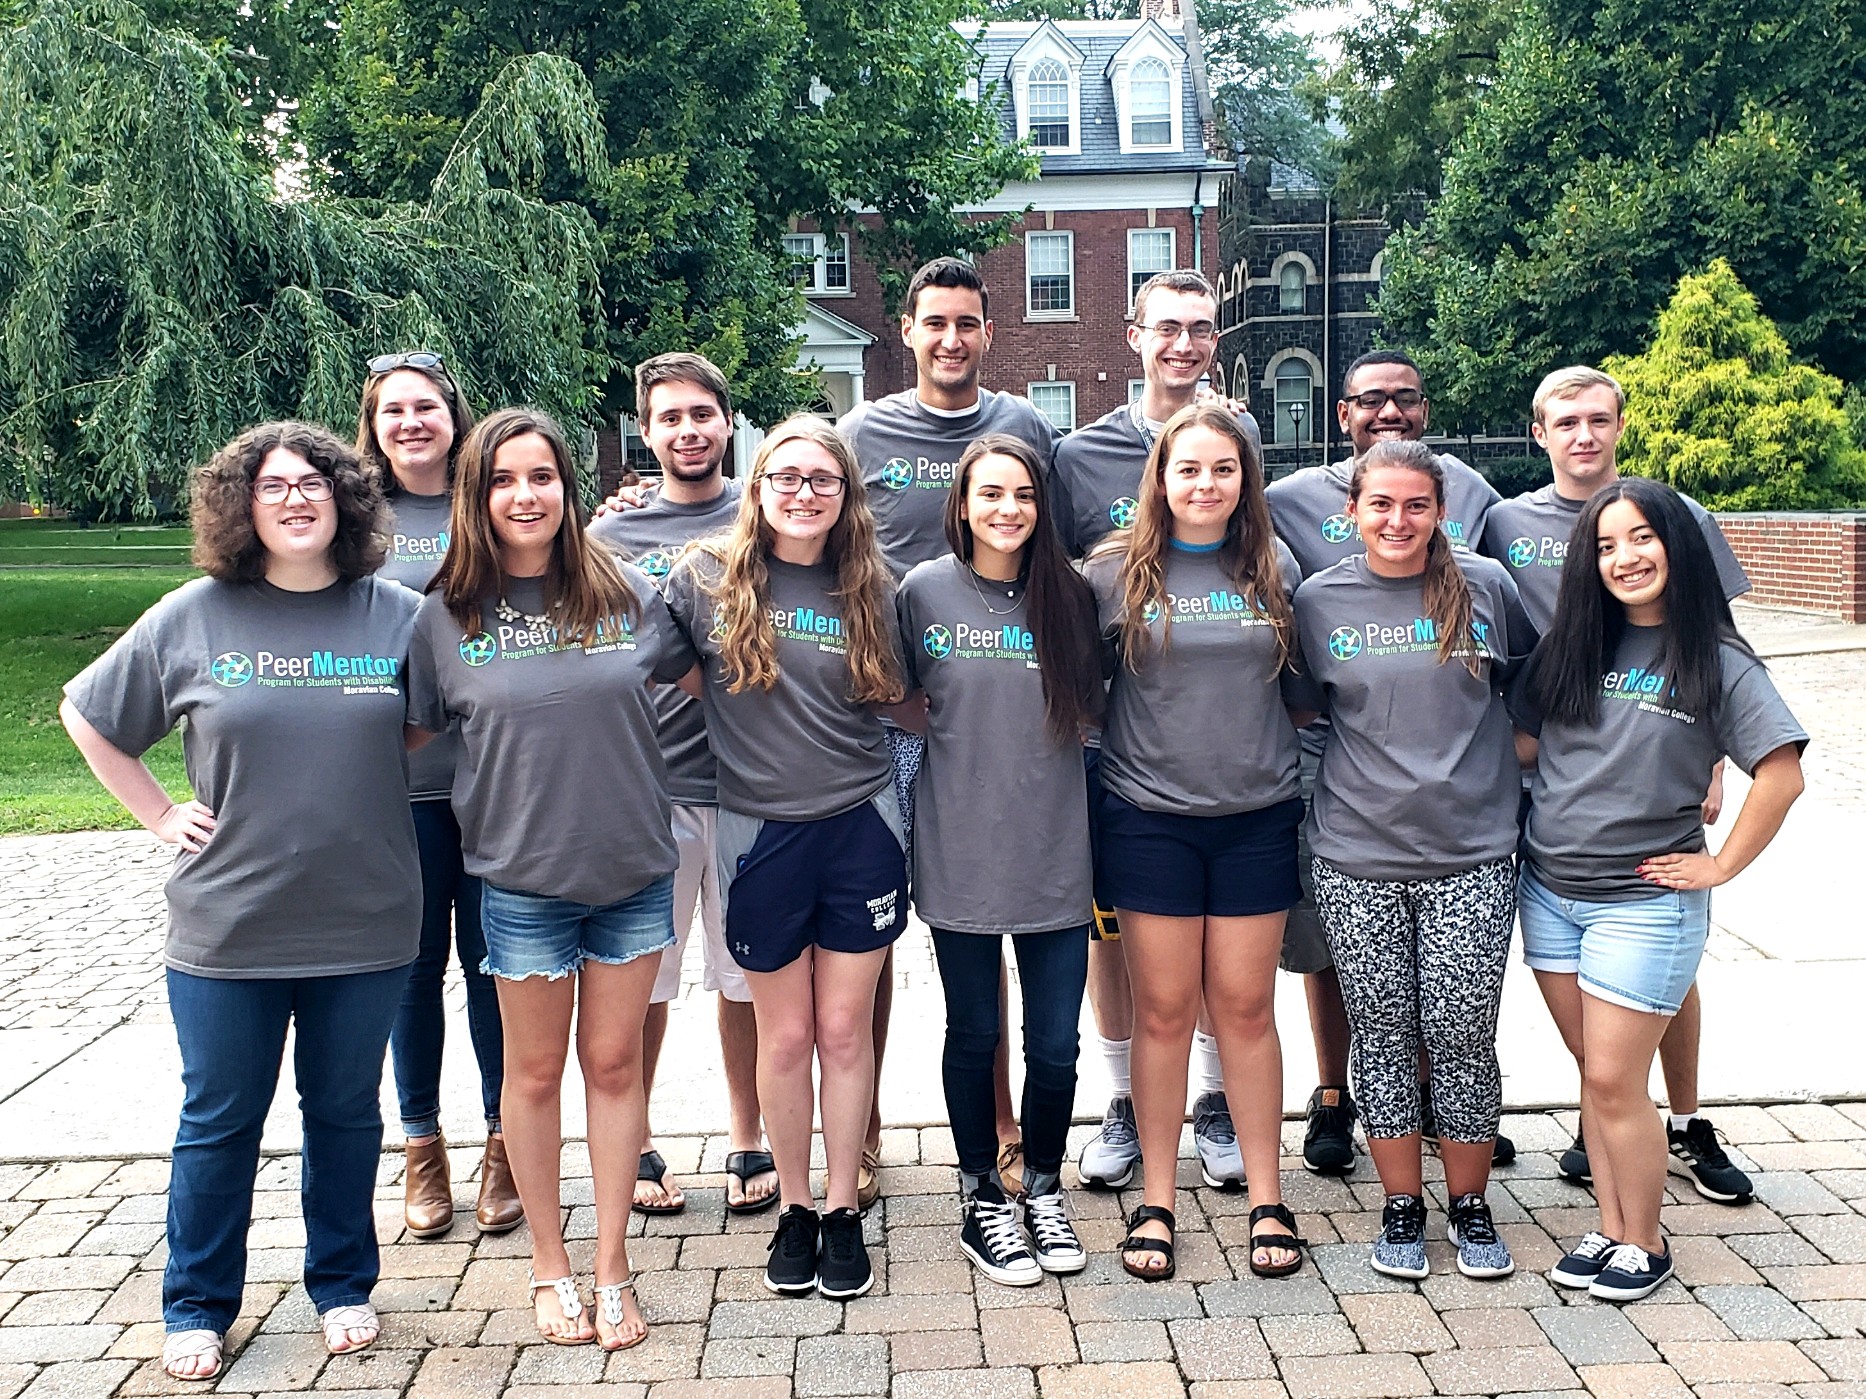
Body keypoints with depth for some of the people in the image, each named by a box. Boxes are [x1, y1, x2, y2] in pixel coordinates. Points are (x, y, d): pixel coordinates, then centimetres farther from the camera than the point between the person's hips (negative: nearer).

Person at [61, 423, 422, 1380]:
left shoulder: (398, 616, -2)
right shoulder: (195, 617, -3)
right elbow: (86, 714, 9)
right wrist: (159, 815, 3)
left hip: (363, 922, 1)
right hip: (228, 927, 0)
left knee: (345, 1111, 14)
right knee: (219, 1119, 12)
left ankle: (343, 1285, 33)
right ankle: (197, 1307, 30)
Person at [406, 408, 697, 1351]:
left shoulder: (626, 594, -2)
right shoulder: (447, 616, -5)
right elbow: (409, 736, 5)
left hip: (635, 869, 1)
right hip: (522, 878, -1)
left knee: (614, 1062, 11)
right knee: (536, 1070, 13)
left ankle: (612, 1267, 26)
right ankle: (549, 1266, 31)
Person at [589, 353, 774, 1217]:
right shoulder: (612, 535, 6)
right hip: (649, 791, 0)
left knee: (747, 979, 9)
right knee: (641, 981, 7)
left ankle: (748, 1147, 25)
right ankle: (637, 1148, 25)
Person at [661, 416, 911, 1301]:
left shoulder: (868, 591, 3)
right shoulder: (705, 579, -2)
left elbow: (897, 700, 13)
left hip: (860, 828, 1)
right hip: (761, 834, -1)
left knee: (844, 1029, 7)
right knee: (785, 1037, 8)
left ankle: (842, 1210, 22)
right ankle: (794, 1207, 27)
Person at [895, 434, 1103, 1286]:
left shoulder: (1068, 595, 1)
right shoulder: (925, 590, -3)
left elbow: (1092, 710, 12)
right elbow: (896, 698, 9)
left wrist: (1033, 741, -1)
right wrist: (962, 736, 0)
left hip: (1055, 854, 1)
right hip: (960, 854, -1)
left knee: (1056, 1045, 6)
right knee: (973, 1035, 11)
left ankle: (1043, 1188, 30)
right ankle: (982, 1198, 30)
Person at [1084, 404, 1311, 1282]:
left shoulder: (1275, 572, 5)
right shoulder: (1115, 571, -1)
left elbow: (1304, 682, 16)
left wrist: (1273, 743, 6)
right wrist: (1125, 749, 1)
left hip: (1257, 817, 1)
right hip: (1149, 818, -1)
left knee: (1245, 1006, 7)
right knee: (1163, 1010, 5)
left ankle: (1266, 1200, 19)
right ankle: (1156, 1202, 17)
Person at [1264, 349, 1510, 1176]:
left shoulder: (1470, 493, 8)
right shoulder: (1293, 501, -1)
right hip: (1330, 753, -2)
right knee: (1328, 940, 7)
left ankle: (1432, 1087, 32)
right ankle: (1333, 1096, 26)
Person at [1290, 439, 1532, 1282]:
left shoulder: (1485, 586, 1)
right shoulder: (1319, 600, 2)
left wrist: (1510, 766, 9)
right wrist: (1364, 767, 6)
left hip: (1471, 856, 0)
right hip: (1357, 860, 1)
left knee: (1462, 1036, 3)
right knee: (1383, 1037, 7)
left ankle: (1470, 1205, 23)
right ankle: (1402, 1206, 24)